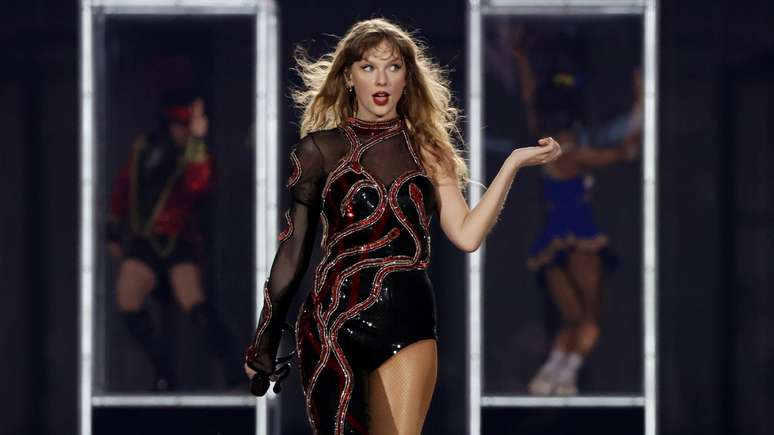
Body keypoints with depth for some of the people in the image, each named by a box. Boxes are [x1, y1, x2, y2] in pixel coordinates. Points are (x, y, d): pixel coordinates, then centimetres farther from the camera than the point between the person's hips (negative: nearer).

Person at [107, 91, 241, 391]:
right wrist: (114, 231, 19)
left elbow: (198, 185, -26)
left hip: (178, 240, -4)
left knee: (192, 301, -24)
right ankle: (164, 374, 0)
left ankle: (231, 365, -22)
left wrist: (196, 142, -30)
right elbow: (123, 186, 19)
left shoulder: (193, 157, -3)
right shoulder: (143, 149, 8)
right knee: (128, 302, -11)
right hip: (143, 242, 4)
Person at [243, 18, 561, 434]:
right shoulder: (321, 149, 7)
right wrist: (264, 338, 9)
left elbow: (466, 235, 1)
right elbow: (294, 247, 8)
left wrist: (513, 163, -4)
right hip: (332, 320, -1)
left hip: (408, 323, 1)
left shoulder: (426, 150, 13)